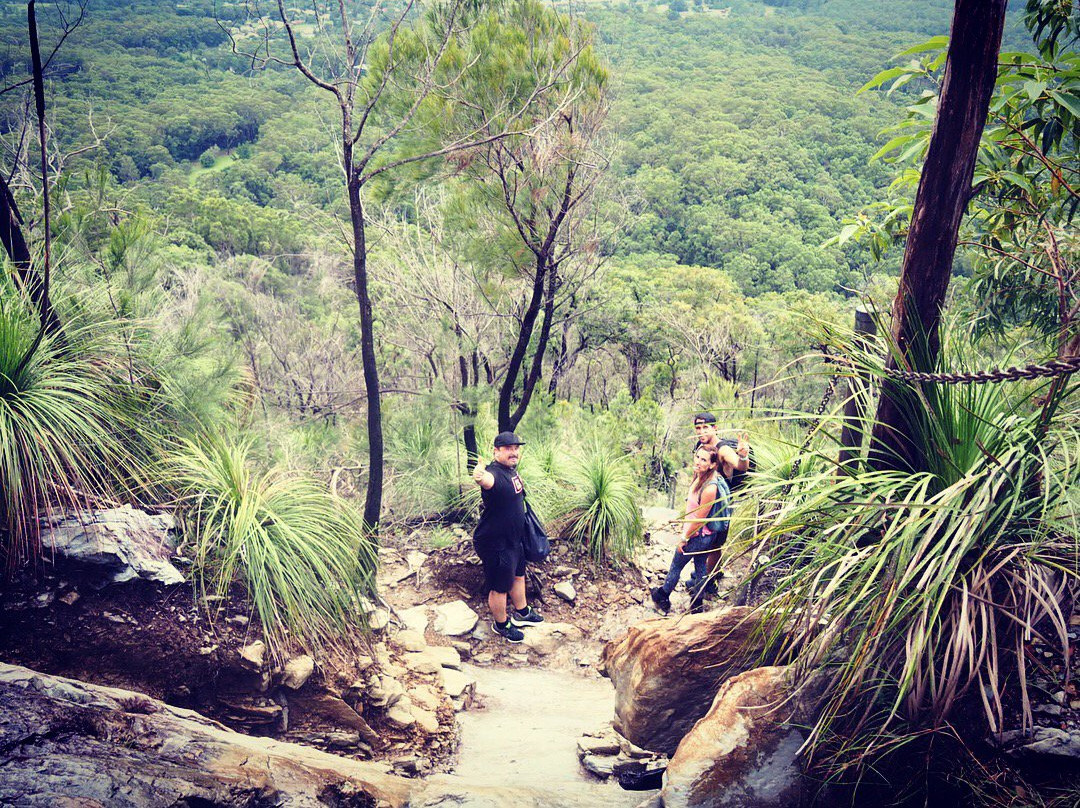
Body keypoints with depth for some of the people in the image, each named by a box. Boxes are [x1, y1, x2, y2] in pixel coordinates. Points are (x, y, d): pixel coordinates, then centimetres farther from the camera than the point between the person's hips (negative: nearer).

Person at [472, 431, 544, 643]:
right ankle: (501, 625, 31)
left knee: (518, 575, 28)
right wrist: (479, 476, -78)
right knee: (500, 587, 9)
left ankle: (521, 612, 50)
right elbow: (486, 480, -57)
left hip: (513, 538, 10)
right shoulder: (495, 474, -30)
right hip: (495, 544, -10)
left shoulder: (511, 470, 0)